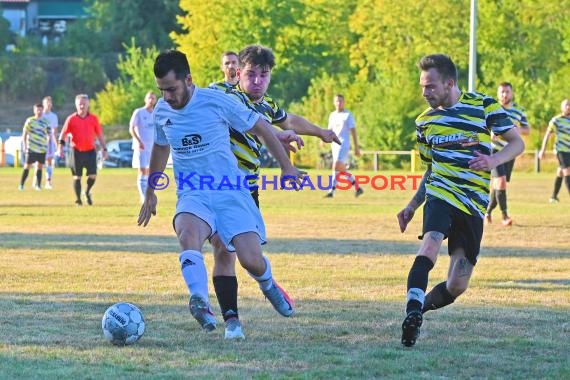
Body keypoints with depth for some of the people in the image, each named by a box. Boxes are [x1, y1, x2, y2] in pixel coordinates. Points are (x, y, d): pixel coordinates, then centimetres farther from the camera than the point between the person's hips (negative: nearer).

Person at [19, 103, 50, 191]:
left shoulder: (46, 122, 8)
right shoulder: (30, 121, 1)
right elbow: (24, 133, 2)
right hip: (31, 148, -3)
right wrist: (24, 145, -5)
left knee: (40, 166, 4)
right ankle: (21, 184, 3)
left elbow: (49, 134, 14)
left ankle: (38, 185, 11)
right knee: (27, 166, -3)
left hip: (42, 148, 3)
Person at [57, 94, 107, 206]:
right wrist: (60, 147, -9)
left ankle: (87, 192, 21)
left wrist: (104, 149, 5)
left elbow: (100, 135, 9)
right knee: (77, 177, 2)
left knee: (93, 175, -8)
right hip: (77, 151, -1)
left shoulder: (93, 119, 4)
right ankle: (78, 200, 13)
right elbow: (63, 134, 3)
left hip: (90, 151, 1)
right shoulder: (71, 119, 0)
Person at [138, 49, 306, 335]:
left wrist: (286, 166, 5)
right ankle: (200, 302, -48)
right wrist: (150, 193, 31)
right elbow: (160, 148, 24)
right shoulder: (161, 111, 4)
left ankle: (268, 286, 26)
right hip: (192, 196, 2)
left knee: (252, 261, -12)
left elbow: (261, 128, 2)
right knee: (187, 235, -34)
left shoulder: (218, 102, -10)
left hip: (231, 193, -2)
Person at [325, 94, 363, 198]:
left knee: (336, 167, -17)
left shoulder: (348, 115, -4)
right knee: (342, 169, 8)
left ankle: (332, 191, -16)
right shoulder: (332, 115, 14)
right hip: (335, 145, 7)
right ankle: (357, 188, 19)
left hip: (343, 145, -7)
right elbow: (330, 130, 20)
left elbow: (353, 131, -6)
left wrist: (356, 148, -9)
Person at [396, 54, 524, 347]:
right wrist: (412, 207, 15)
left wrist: (494, 160, -18)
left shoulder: (483, 106, 1)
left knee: (456, 287, -4)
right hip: (440, 194, 1)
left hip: (474, 205, -1)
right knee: (431, 244, -31)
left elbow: (517, 143, 2)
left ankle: (423, 304, 22)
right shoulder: (425, 121, 13)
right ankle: (413, 312, -41)